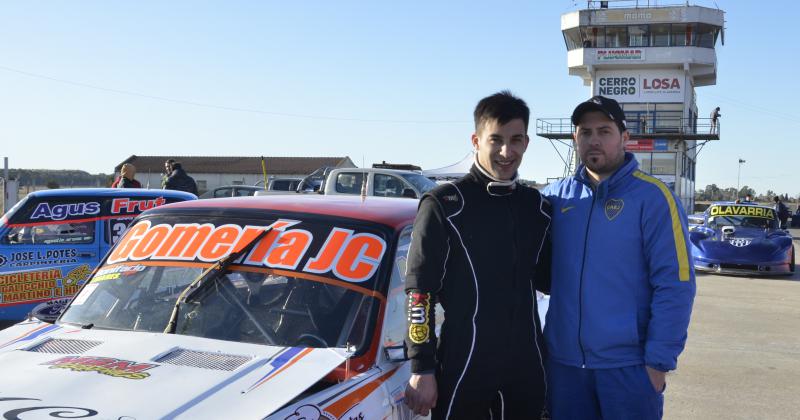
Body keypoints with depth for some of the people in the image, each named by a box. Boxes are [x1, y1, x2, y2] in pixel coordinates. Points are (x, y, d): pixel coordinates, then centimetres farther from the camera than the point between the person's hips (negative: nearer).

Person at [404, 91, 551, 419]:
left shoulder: (537, 207, 8)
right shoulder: (444, 204, -7)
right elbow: (419, 291, -8)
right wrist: (422, 369, -12)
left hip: (527, 366, 5)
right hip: (463, 367, -4)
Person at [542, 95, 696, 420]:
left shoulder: (652, 197, -8)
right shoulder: (557, 195, 4)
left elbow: (675, 284, -11)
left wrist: (659, 362, -13)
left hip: (629, 365, -4)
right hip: (563, 360, 4)